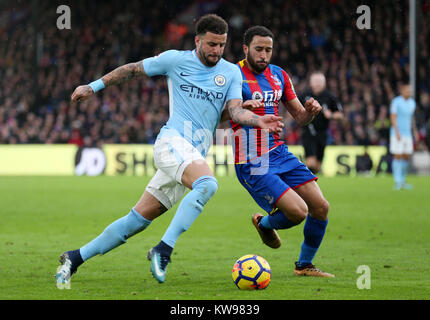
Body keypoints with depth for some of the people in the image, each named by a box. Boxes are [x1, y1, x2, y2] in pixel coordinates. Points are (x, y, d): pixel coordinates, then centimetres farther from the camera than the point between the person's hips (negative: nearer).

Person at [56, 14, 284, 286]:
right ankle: (164, 249, -31)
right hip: (173, 141, -5)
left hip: (196, 155, 5)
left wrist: (260, 120, -18)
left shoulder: (231, 73, 12)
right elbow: (132, 70, 14)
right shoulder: (176, 60, 3)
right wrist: (94, 87, 15)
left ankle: (76, 258, 13)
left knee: (139, 219, 4)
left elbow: (236, 111, 2)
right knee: (207, 183, -33)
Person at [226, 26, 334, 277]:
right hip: (252, 163, -7)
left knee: (321, 207, -1)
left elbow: (299, 116, 16)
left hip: (279, 153, 7)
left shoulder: (279, 75, 10)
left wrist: (310, 110, -7)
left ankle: (305, 265, 20)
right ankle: (265, 224, 17)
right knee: (298, 211, -18)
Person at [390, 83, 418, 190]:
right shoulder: (396, 102, -9)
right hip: (397, 134, -6)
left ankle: (402, 181, 17)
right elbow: (393, 117, -13)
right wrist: (397, 132, -21)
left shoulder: (412, 103, 10)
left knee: (407, 157, 7)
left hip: (407, 134, 6)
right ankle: (397, 182, -9)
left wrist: (415, 131, 17)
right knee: (397, 156, -9)